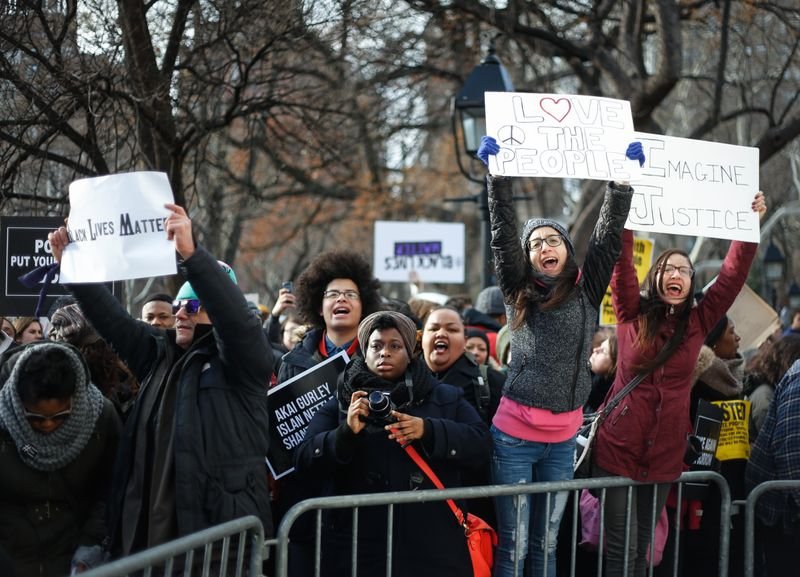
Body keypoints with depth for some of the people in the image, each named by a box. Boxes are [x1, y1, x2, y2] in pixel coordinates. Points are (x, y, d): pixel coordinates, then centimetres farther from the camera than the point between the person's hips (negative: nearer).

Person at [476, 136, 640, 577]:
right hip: (514, 436, -2)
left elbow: (609, 233, 0)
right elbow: (503, 233, -5)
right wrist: (496, 173, -13)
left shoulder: (587, 291, 6)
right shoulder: (518, 293, 3)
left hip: (563, 438, 2)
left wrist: (623, 180, -7)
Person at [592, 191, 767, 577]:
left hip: (665, 454, 3)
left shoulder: (698, 323, 5)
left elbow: (733, 275, 0)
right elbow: (621, 264, -12)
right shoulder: (632, 314, 0)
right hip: (618, 449, -3)